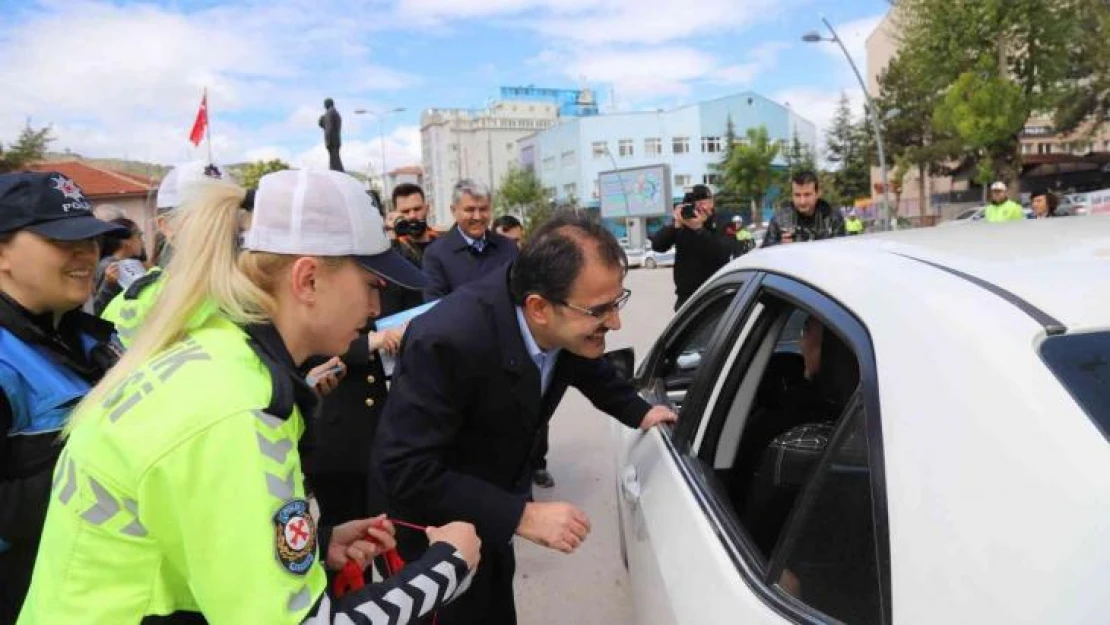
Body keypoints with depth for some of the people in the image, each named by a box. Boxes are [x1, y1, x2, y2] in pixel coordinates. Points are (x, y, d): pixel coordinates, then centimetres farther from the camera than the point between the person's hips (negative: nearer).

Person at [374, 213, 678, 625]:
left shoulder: (568, 325, -17)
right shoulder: (449, 338, -38)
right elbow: (405, 470, -35)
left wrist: (638, 412, 3)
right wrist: (521, 516, -35)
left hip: (491, 506, 6)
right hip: (434, 526, -6)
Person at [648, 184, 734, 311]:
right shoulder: (681, 225, 4)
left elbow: (722, 253, -21)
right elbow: (657, 245, -7)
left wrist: (699, 229, -26)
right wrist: (676, 225, -21)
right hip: (686, 296, 3)